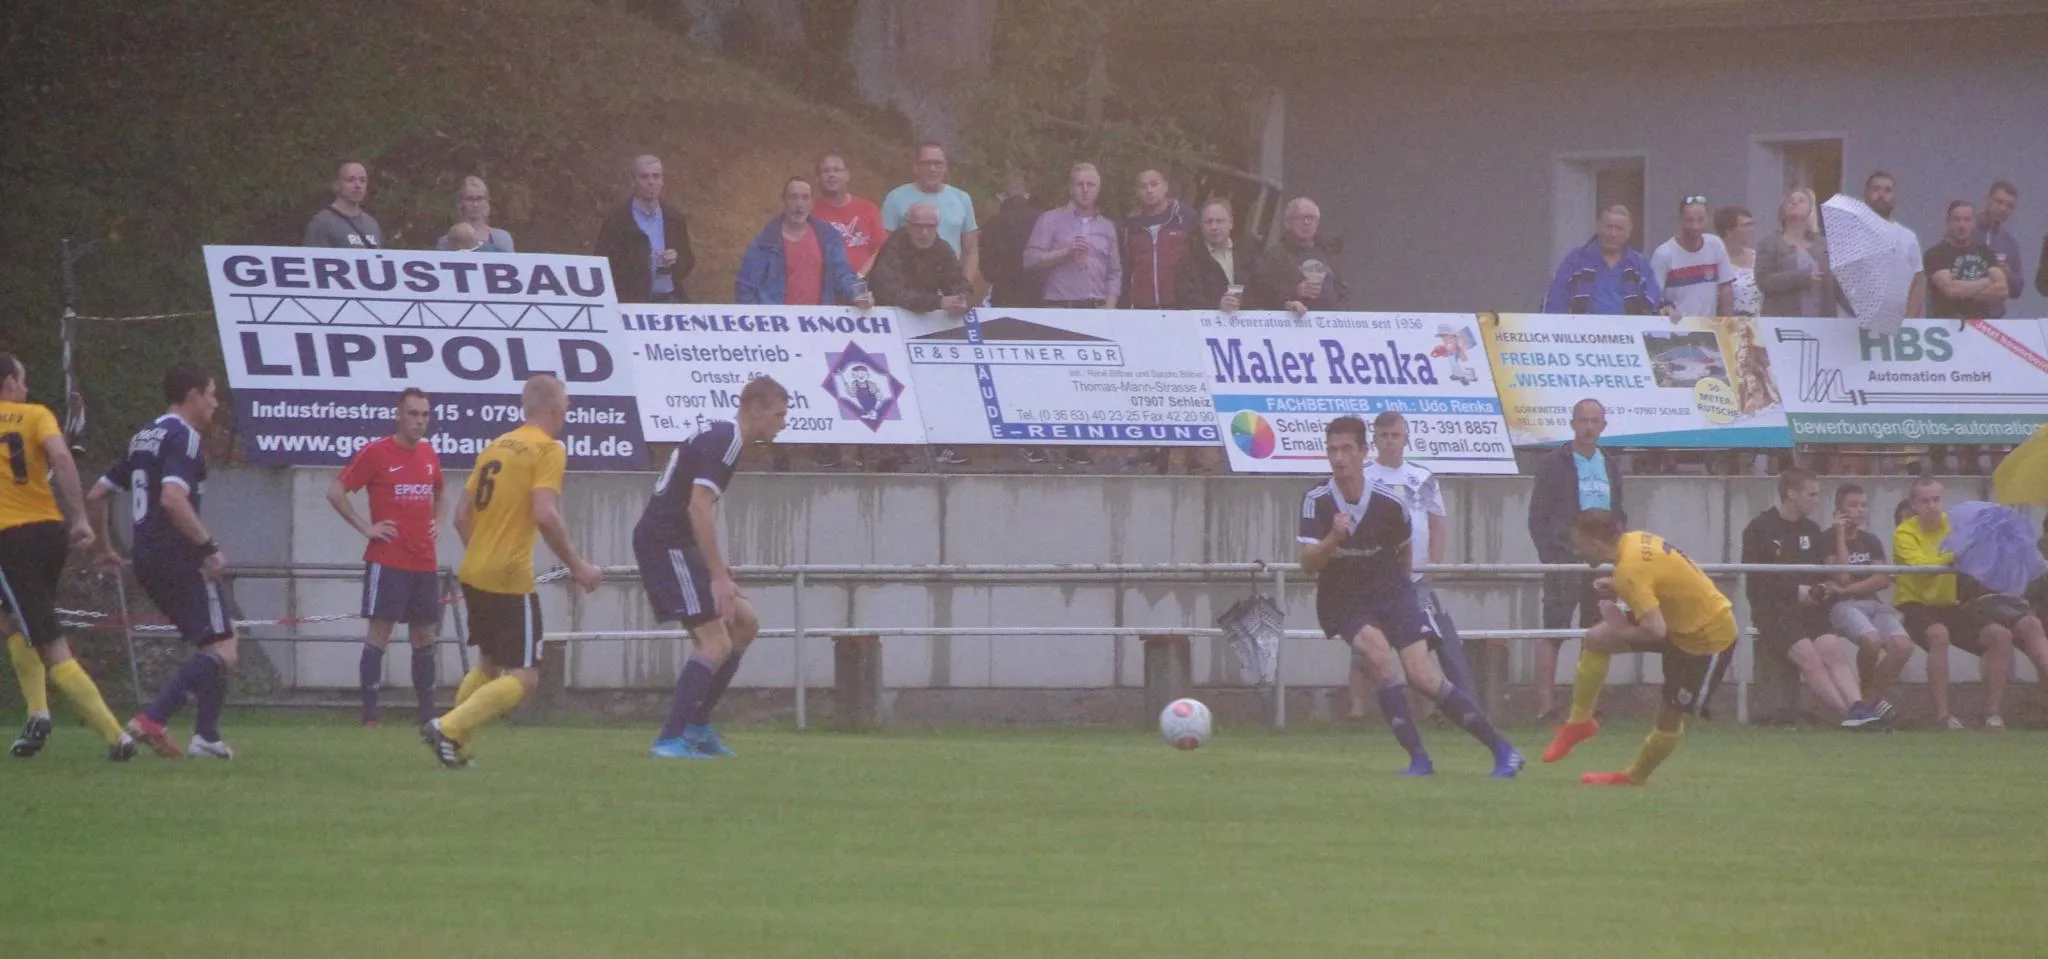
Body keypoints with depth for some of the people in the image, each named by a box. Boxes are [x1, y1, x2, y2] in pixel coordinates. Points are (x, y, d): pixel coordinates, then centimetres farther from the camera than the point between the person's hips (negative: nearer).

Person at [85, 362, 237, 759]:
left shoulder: (143, 439, 18)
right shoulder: (183, 437, -10)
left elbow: (95, 496, 21)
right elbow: (173, 499, -25)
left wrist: (105, 548, 31)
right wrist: (209, 547, -22)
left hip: (149, 562, 9)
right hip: (180, 559, -9)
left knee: (213, 646, 17)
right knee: (221, 651, -11)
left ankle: (207, 736, 9)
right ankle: (152, 720, -24)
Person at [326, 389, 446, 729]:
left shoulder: (429, 455, 12)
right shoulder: (376, 453, -7)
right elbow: (336, 491, -6)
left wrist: (437, 522, 14)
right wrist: (366, 527, -11)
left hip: (425, 563, 6)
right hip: (387, 561, -6)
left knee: (425, 638, 9)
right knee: (379, 633, -9)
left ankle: (427, 715, 15)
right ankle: (369, 715, -10)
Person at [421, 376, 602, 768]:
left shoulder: (496, 447, 13)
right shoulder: (548, 450, -9)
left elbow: (462, 516, 15)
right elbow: (545, 515, -22)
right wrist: (576, 567, -14)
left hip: (474, 574, 8)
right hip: (510, 580, -8)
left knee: (488, 665, 23)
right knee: (524, 678, -3)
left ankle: (455, 747, 15)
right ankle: (448, 729, -17)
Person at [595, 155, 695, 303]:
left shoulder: (674, 218, 12)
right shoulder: (616, 220, 0)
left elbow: (689, 263, 16)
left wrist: (676, 260, -6)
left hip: (670, 298, 3)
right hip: (632, 300, -3)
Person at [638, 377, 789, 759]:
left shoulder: (721, 437, 18)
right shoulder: (724, 440, -14)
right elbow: (699, 508, -23)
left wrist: (721, 575, 23)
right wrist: (719, 577, -24)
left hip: (678, 546, 10)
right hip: (665, 544, -10)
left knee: (745, 623, 13)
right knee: (716, 644, -13)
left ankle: (697, 724, 14)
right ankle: (671, 739, -15)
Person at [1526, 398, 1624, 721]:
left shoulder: (1610, 467, 15)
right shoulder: (1553, 464, 0)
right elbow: (1537, 517, -2)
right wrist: (1549, 557, -11)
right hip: (1564, 561, -5)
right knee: (1553, 633, -8)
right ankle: (1544, 706, -11)